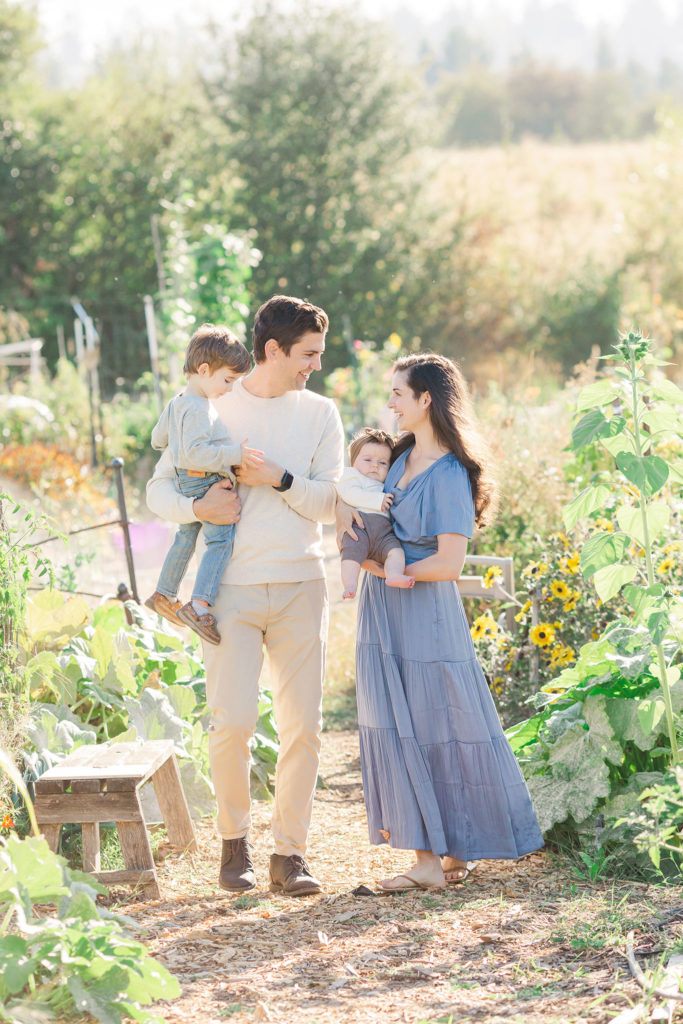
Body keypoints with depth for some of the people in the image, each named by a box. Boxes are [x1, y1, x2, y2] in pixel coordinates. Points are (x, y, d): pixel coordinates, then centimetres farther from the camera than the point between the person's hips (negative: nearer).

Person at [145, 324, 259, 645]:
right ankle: (199, 606, -32)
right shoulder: (198, 409, -19)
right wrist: (233, 454, -29)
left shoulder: (176, 404, 13)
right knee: (221, 539, -20)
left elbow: (158, 440, 25)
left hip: (187, 486, 11)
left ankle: (164, 595, 42)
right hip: (207, 484, -11)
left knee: (186, 537, 25)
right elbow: (195, 452, -28)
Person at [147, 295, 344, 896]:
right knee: (233, 723, -9)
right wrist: (198, 506, -15)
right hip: (233, 589, -2)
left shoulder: (320, 414, 8)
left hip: (300, 587, 2)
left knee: (303, 725, -1)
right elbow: (159, 489, 5)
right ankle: (234, 840, 13)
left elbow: (329, 503, 2)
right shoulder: (215, 410, 3)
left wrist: (280, 478, -13)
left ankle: (290, 853, 9)